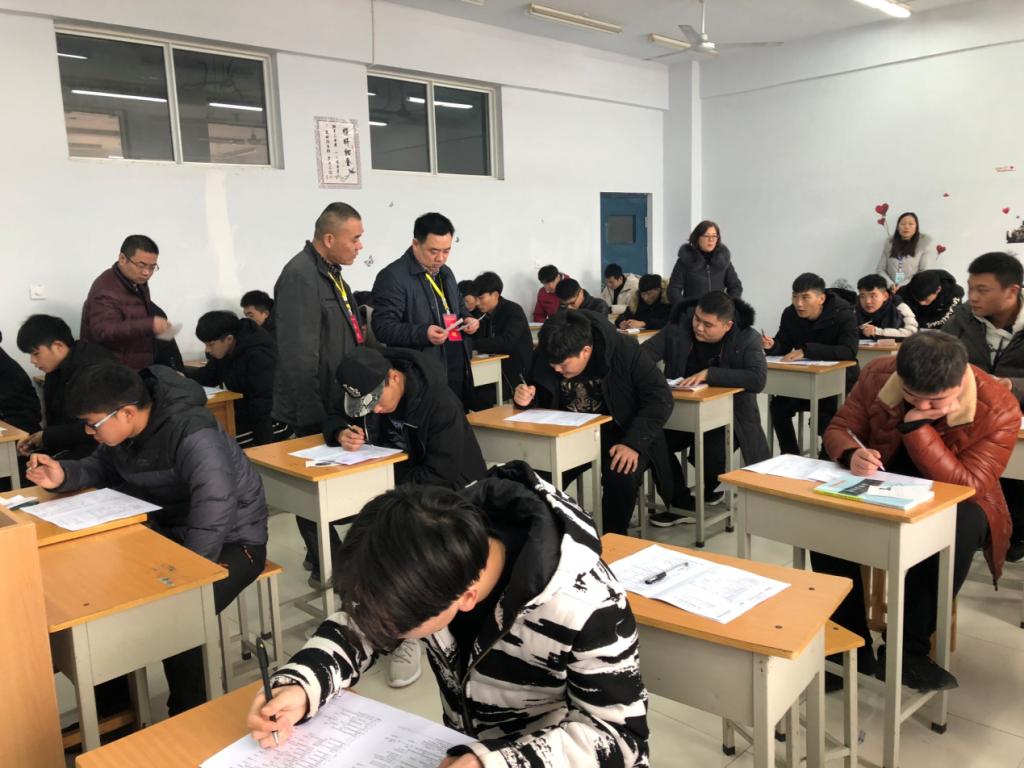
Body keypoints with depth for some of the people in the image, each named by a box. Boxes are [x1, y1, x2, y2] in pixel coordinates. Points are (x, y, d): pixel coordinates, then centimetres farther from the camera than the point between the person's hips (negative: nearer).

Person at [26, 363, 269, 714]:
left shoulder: (192, 435, -32)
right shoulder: (124, 427, -4)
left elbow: (215, 507, -39)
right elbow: (103, 467, 14)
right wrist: (63, 476, -8)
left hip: (232, 541, -9)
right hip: (171, 531, 9)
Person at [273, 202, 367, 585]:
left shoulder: (332, 274, 13)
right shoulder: (300, 277, -19)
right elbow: (298, 354, -25)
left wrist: (359, 335, 11)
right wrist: (312, 414, -24)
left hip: (336, 401, 10)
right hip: (315, 408, -10)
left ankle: (322, 556, 30)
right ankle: (326, 567, 14)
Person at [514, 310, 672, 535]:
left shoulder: (625, 351, -20)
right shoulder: (544, 356, -9)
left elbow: (660, 398, -18)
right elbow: (538, 398, 7)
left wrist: (633, 443, -29)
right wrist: (525, 397, -19)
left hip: (619, 435, -3)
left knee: (621, 477, -31)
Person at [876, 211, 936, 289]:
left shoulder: (926, 243, 4)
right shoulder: (889, 243, 13)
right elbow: (880, 270, 10)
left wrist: (903, 285, -12)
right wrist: (890, 284, -8)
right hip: (891, 290, 3)